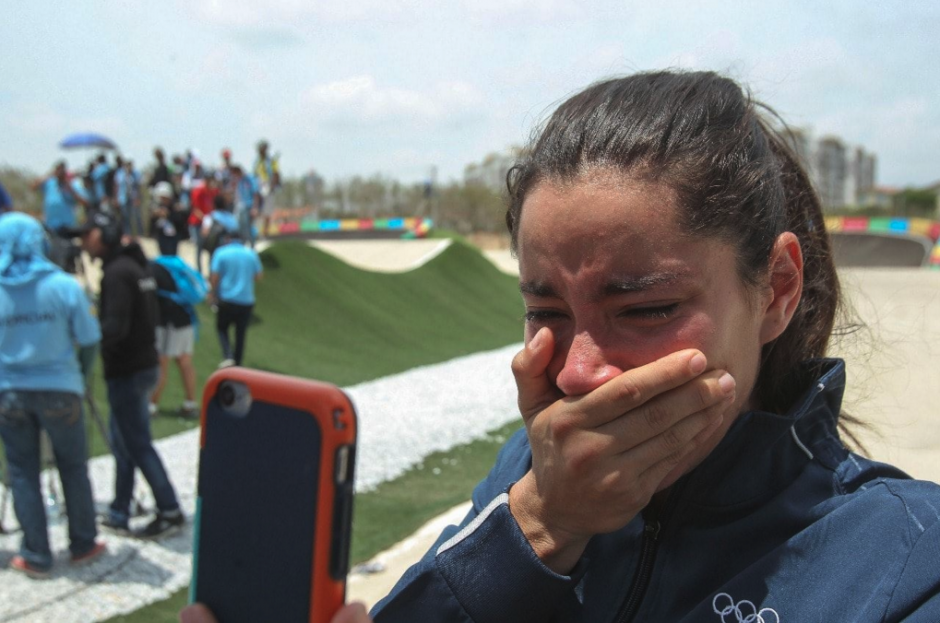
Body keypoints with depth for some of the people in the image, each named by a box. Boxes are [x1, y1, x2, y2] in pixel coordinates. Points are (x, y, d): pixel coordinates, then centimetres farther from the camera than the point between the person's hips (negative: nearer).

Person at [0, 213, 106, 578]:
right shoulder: (64, 286, -10)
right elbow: (89, 341, -6)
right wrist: (81, 377, 11)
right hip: (58, 389, -1)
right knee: (73, 467, 14)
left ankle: (36, 556, 16)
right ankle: (83, 545, 23)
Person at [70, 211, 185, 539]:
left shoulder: (117, 272, -16)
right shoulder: (136, 266, 13)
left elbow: (115, 327, -24)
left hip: (127, 371, -10)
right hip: (143, 363, 10)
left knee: (137, 444, -3)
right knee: (123, 441, 14)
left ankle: (169, 511, 1)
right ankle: (119, 513, 21)